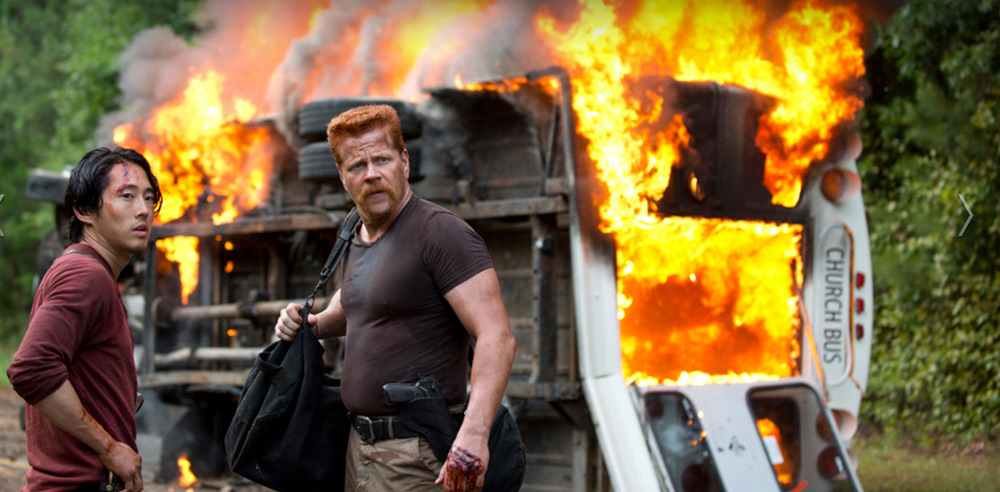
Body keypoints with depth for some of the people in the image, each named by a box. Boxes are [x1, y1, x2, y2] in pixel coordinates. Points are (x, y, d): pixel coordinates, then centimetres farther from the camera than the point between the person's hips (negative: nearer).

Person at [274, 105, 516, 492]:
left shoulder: (441, 233, -15)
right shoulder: (355, 241, 13)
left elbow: (496, 337, -24)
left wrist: (474, 432, -36)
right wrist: (313, 324, 12)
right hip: (358, 445, 8)